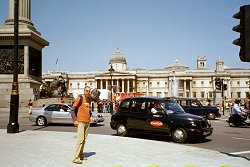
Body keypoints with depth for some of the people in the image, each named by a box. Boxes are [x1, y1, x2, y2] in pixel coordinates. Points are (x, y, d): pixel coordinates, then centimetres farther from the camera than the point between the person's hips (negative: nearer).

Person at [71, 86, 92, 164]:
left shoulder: (89, 99, 13)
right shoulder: (79, 98, -7)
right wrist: (75, 120, -13)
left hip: (87, 122, 7)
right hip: (81, 122, -7)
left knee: (84, 139, 10)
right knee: (80, 139, -12)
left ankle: (81, 155, 19)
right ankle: (76, 157, -9)